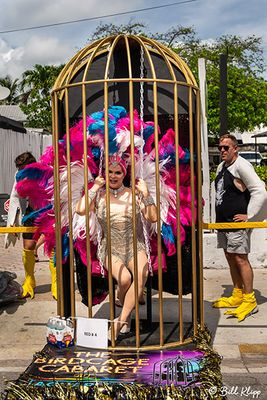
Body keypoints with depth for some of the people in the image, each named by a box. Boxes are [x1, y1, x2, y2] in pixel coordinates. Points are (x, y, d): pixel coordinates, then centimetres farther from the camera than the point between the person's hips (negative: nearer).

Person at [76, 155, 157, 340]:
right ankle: (127, 316, 3)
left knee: (142, 274, -31)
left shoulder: (134, 194, 7)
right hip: (110, 249, -1)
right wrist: (95, 187, -6)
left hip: (135, 247, 1)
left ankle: (120, 321, -22)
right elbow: (80, 210, -15)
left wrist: (146, 194, -8)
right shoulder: (99, 196, 6)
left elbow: (153, 217, -1)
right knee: (124, 278, -29)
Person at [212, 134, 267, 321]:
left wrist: (249, 216, -16)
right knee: (231, 258, 14)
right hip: (223, 222, 9)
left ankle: (249, 301, 1)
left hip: (237, 222, -9)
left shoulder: (241, 166, -12)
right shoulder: (222, 167, 15)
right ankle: (237, 296, 26)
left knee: (240, 258, -7)